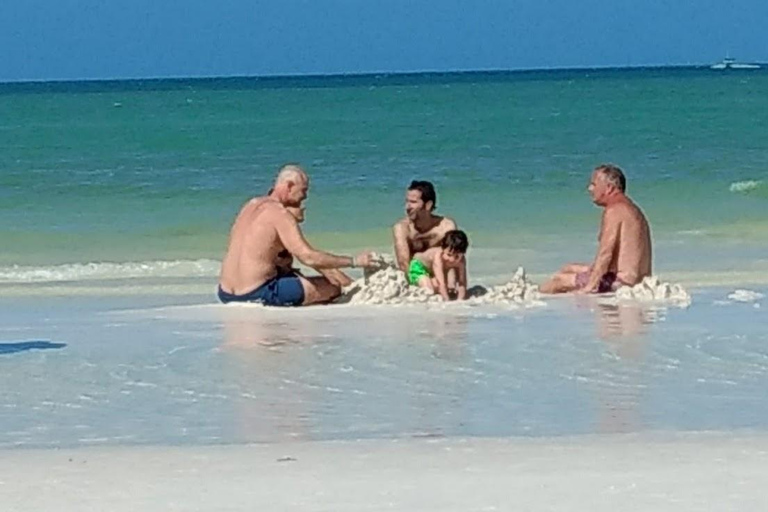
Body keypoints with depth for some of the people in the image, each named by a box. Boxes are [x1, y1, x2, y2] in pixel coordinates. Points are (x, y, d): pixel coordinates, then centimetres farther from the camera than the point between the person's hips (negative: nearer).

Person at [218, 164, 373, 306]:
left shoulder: (251, 205, 14)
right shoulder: (280, 214, -12)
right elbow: (309, 258, -19)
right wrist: (354, 261, -13)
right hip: (256, 296, -9)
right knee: (334, 287, -6)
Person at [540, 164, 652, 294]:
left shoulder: (614, 211, -17)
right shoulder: (628, 208, 15)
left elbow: (606, 252, -21)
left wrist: (590, 286, -20)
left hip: (621, 280, -10)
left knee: (561, 280, -2)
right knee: (570, 269, 21)